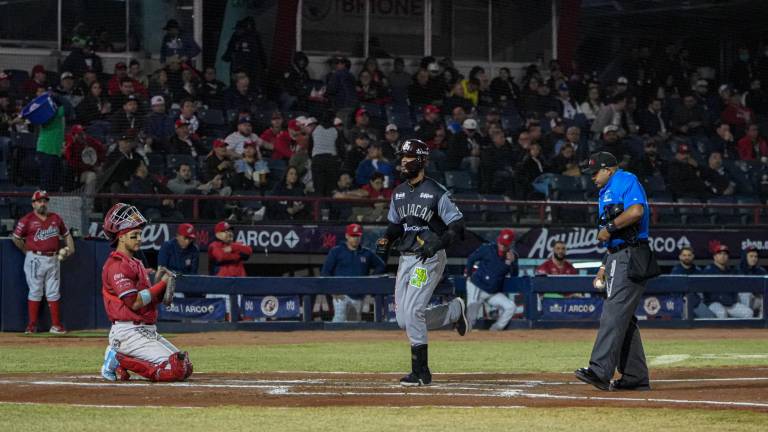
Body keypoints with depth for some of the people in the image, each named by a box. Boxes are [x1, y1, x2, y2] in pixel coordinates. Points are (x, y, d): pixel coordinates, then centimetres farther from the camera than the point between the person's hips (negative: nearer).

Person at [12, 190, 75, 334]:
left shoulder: (56, 218, 10)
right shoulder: (27, 220, -4)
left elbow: (66, 234, 20)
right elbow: (16, 238, 0)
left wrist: (70, 248, 5)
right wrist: (27, 252, 1)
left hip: (53, 259, 4)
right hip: (35, 260, -4)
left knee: (53, 293, 6)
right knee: (35, 292, -2)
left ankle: (56, 325, 9)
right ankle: (32, 326, 2)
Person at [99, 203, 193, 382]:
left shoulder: (136, 263, 19)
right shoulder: (117, 265, -12)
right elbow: (134, 303, -20)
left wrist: (164, 286, 0)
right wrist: (162, 283, -12)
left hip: (148, 332, 10)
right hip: (128, 332, -10)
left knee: (185, 368, 7)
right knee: (175, 370, -19)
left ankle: (120, 359, 8)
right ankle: (119, 360, -8)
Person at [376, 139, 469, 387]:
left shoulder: (436, 192, -10)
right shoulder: (399, 192, 12)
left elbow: (458, 226, -11)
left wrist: (438, 243, -26)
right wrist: (386, 240, 4)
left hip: (429, 259, -8)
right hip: (405, 259, 8)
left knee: (412, 313, -18)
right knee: (403, 320, 5)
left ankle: (421, 372, -7)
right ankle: (455, 311, 27)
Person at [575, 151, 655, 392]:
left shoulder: (627, 181, -4)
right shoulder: (607, 194, 26)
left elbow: (636, 211, -23)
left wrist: (609, 228, -14)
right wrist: (604, 268, 20)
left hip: (630, 258, -11)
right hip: (617, 258, 11)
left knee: (614, 313, -18)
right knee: (623, 318, 9)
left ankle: (600, 371, -27)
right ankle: (635, 378, 11)